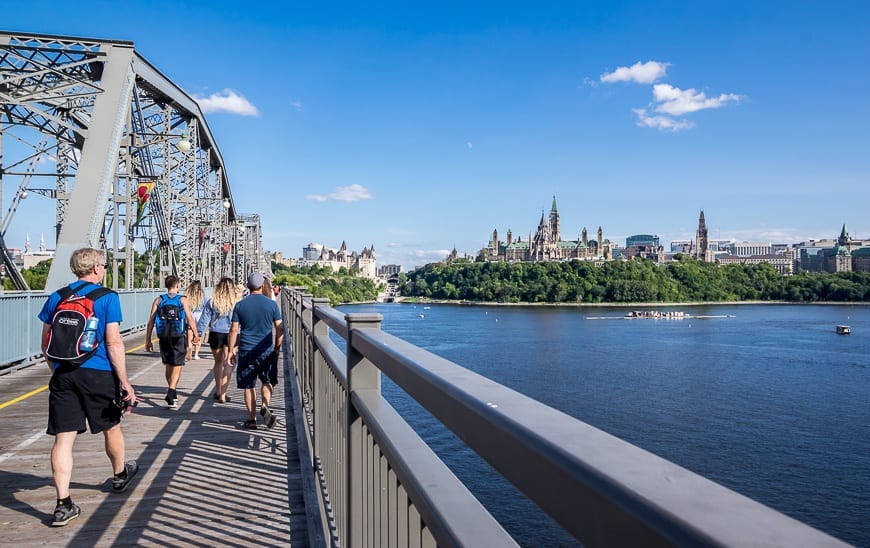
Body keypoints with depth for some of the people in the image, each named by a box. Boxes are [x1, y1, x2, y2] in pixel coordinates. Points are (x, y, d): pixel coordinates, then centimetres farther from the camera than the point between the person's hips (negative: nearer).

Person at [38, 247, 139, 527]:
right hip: (98, 374, -3)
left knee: (63, 438, 4)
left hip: (63, 375, 3)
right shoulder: (107, 297, -7)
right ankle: (120, 475, 40)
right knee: (111, 427, 18)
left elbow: (46, 343, 12)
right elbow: (114, 342, -12)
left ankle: (64, 505, 3)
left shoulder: (56, 297, 7)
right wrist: (124, 381, -9)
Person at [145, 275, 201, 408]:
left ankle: (173, 393, 33)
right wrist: (196, 334, 5)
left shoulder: (158, 300, 3)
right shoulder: (183, 300, -4)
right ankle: (171, 394, -19)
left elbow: (151, 321, 1)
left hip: (164, 337, 4)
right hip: (179, 337, -3)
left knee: (168, 366, 19)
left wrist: (148, 340, 5)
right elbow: (189, 319, -7)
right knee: (177, 367, -2)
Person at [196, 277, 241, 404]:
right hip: (231, 335, -2)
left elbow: (204, 320, -2)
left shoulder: (212, 302, -5)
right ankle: (222, 394, -3)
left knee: (218, 362, 19)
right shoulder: (237, 302, -9)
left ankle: (218, 392, 30)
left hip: (215, 335, 2)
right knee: (228, 364, 4)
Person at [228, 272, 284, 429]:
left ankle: (252, 419, 12)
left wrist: (231, 350, 8)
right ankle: (265, 406, -6)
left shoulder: (240, 305, 0)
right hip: (267, 351, 0)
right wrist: (277, 347, 11)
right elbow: (280, 329, 0)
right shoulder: (272, 304, -2)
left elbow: (234, 330, -1)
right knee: (268, 381, 16)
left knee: (248, 385, 9)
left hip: (246, 351, 0)